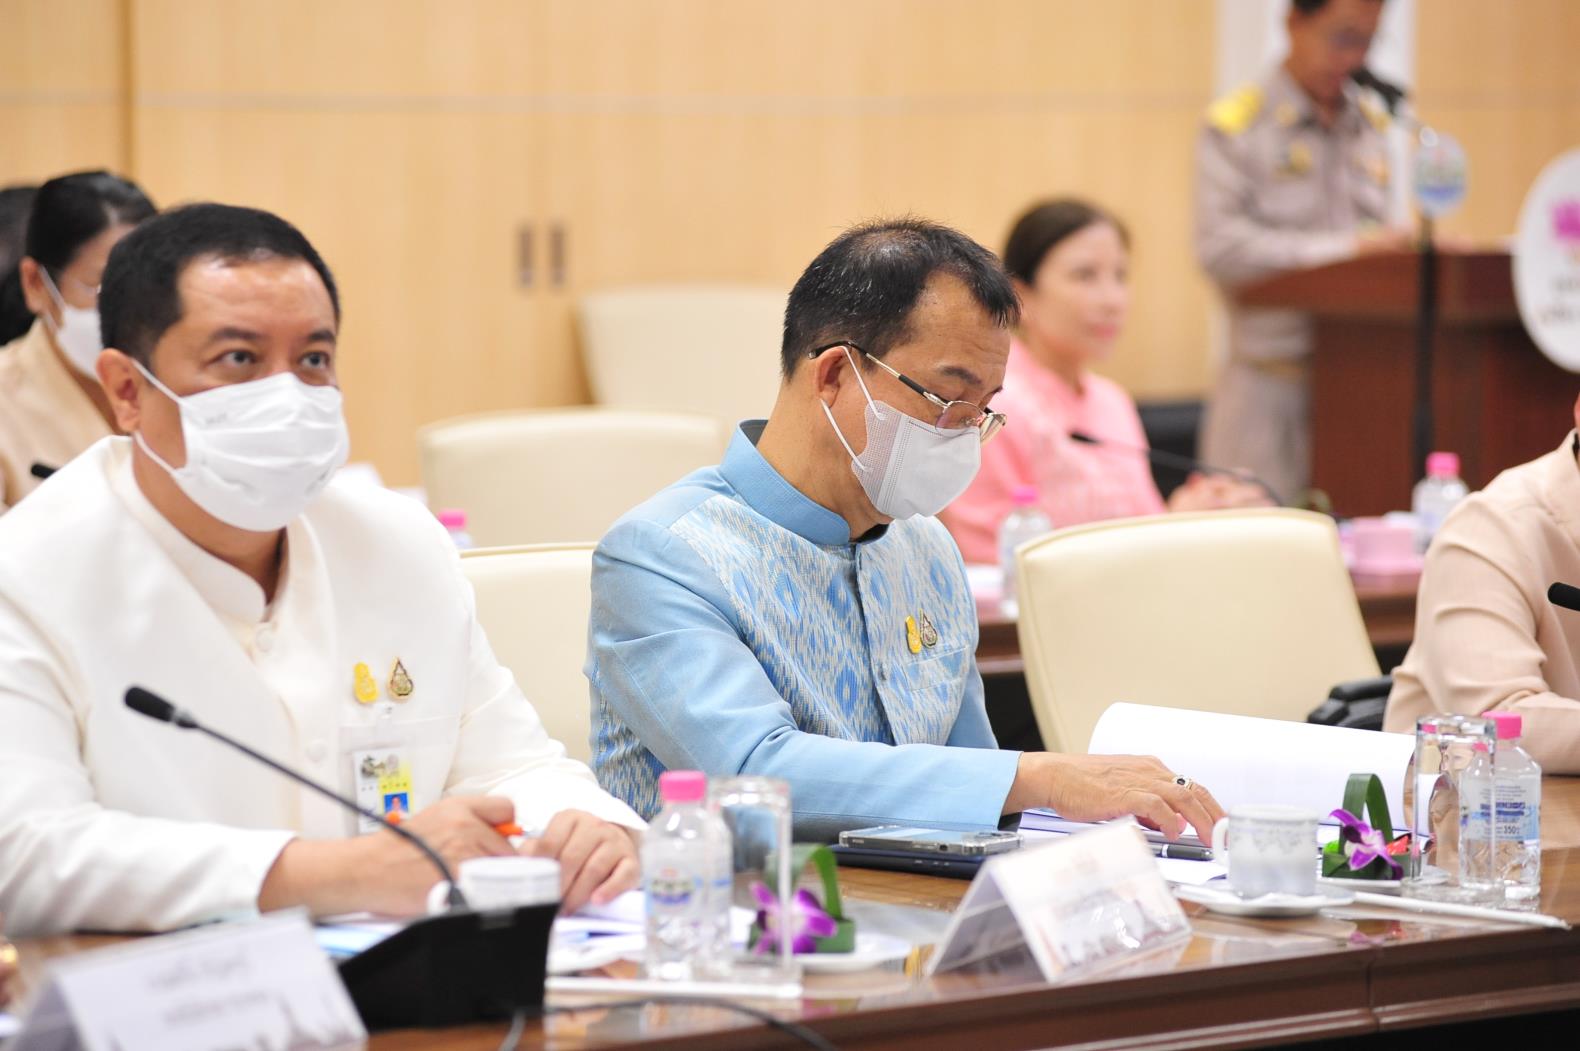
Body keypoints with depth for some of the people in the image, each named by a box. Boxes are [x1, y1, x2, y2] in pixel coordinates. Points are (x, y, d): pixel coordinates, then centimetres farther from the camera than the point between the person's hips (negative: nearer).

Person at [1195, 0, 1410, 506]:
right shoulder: (1235, 127, -3)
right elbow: (1221, 247, -14)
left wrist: (1409, 248, -3)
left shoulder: (1372, 123, 16)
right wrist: (1343, 250, -18)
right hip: (1272, 383, -5)